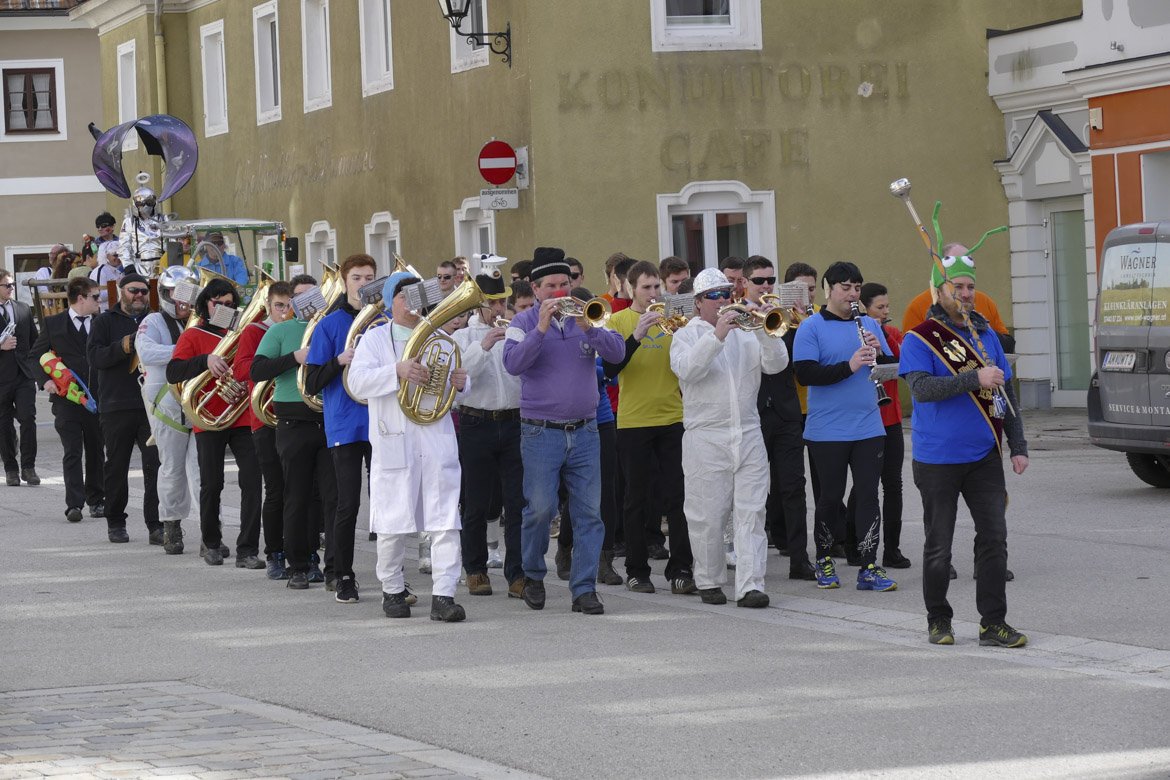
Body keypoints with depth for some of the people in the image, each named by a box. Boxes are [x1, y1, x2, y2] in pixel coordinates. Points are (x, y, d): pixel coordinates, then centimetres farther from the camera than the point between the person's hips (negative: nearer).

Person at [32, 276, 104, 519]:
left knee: (96, 451, 10)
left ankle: (96, 500, 22)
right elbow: (36, 354, 9)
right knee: (72, 452, -7)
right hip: (66, 397, -2)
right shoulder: (53, 324, 3)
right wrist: (45, 380, -5)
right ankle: (74, 504, -10)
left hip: (96, 396, 2)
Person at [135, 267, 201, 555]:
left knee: (201, 464, -8)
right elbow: (146, 352, -19)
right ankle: (171, 528, 18)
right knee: (172, 466, 6)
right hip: (167, 403, -2)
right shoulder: (154, 322, 0)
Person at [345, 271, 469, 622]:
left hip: (437, 443, 3)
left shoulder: (439, 339, 18)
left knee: (445, 521, -7)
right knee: (392, 525, 2)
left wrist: (460, 382, 0)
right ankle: (392, 590, 20)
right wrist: (397, 371, -23)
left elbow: (454, 381, 25)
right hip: (394, 443, -3)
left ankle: (443, 595, -9)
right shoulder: (375, 339, 6)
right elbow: (357, 382, -9)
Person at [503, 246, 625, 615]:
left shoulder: (587, 317, 9)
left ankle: (584, 588, 4)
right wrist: (540, 329, -24)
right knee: (541, 509, -7)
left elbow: (617, 352, -5)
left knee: (589, 512, 0)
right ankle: (533, 575, 16)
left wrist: (589, 328, -20)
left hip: (584, 430, 3)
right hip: (541, 432, -3)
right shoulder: (524, 322, 1)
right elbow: (513, 363, -15)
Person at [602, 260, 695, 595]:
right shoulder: (618, 321, 1)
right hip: (633, 420, -2)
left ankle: (681, 570, 0)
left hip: (672, 418, 2)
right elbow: (610, 368, -12)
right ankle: (637, 571, 12)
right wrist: (637, 335, -25)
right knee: (637, 499, 5)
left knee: (678, 496, -2)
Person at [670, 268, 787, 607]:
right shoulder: (686, 335, 5)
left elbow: (776, 364, 2)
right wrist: (717, 335, -22)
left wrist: (765, 330, -13)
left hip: (748, 436, 3)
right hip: (705, 437, -3)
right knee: (708, 516, 1)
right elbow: (686, 368, -15)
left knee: (751, 513, -4)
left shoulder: (745, 332, 13)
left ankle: (750, 585, -6)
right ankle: (709, 582, 15)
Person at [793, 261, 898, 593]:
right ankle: (824, 560, 23)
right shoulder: (812, 327, -4)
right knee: (831, 495, 6)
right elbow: (805, 373, -15)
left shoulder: (869, 325, 11)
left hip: (869, 427, 4)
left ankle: (869, 568, 0)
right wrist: (848, 366, -23)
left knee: (868, 495, -1)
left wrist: (878, 352, -9)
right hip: (827, 430, -3)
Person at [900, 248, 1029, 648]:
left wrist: (1018, 446, 10)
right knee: (938, 544, 5)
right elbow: (921, 387, -21)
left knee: (994, 536, -2)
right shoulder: (920, 339, -6)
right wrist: (975, 379, -28)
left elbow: (1006, 392, 15)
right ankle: (938, 619, 19)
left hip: (984, 455, 4)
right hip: (937, 459, -4)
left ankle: (993, 622, 2)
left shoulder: (986, 334, 10)